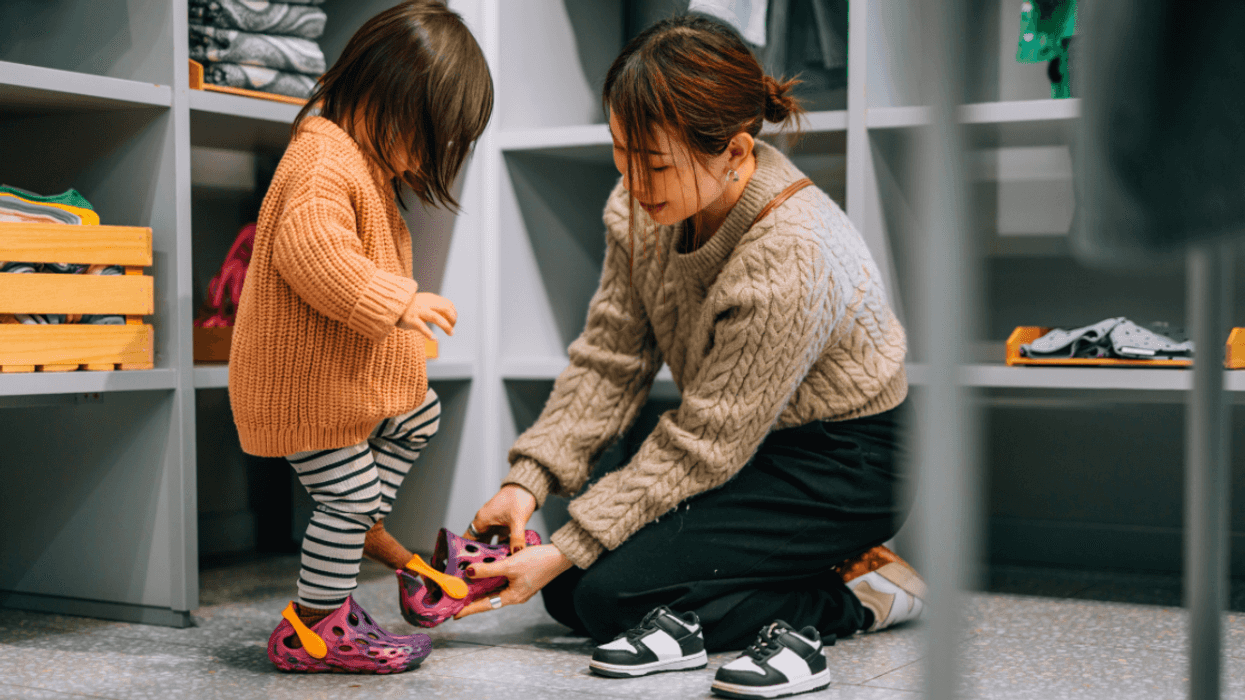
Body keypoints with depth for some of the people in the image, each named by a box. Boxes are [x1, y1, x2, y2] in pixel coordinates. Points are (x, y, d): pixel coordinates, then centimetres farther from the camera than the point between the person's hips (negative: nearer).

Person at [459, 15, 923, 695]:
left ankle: (856, 591, -5)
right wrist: (528, 480, -14)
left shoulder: (792, 261, -33)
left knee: (611, 597, -19)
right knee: (566, 591, 2)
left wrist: (566, 551, -23)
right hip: (750, 442, 8)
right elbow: (609, 359, -3)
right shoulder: (644, 208, -10)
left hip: (840, 467, -8)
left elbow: (701, 446, -26)